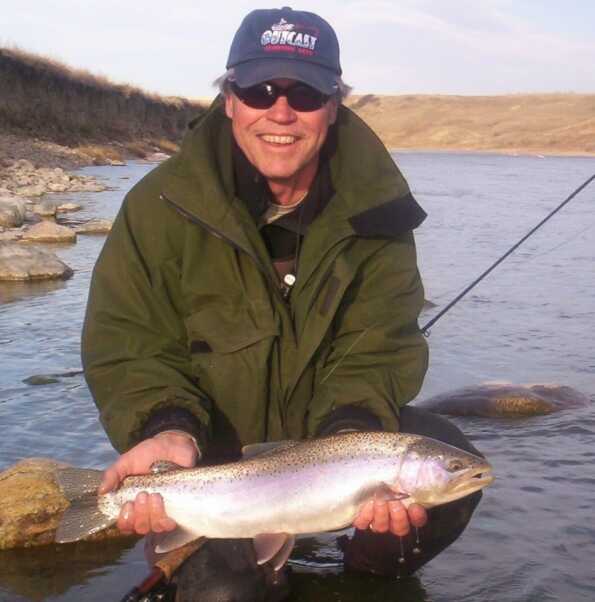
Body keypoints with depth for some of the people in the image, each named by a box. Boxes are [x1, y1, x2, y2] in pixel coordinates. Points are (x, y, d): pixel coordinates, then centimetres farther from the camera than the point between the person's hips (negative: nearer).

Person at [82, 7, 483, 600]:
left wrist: (354, 442, -33)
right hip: (214, 450, -1)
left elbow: (375, 352, -14)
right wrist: (167, 430, -35)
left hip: (327, 433, 2)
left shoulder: (375, 209, -11)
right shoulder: (162, 203, -16)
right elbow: (129, 349, -14)